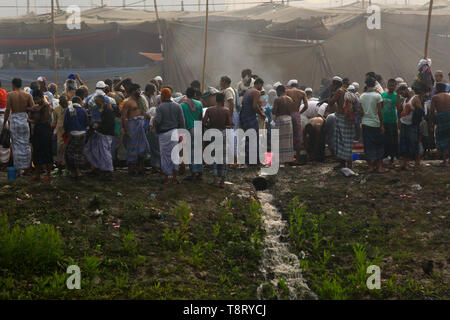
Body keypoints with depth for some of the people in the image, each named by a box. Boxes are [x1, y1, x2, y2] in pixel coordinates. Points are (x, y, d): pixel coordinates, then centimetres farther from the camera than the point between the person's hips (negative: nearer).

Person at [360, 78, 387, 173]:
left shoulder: (362, 96, 2)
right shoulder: (377, 96, -10)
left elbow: (361, 111, 5)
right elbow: (379, 112, -9)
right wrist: (381, 125, -3)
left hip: (365, 123, 4)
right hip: (375, 124, -4)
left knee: (368, 146, 9)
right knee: (379, 145, 5)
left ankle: (370, 166, 11)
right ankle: (380, 167, 4)